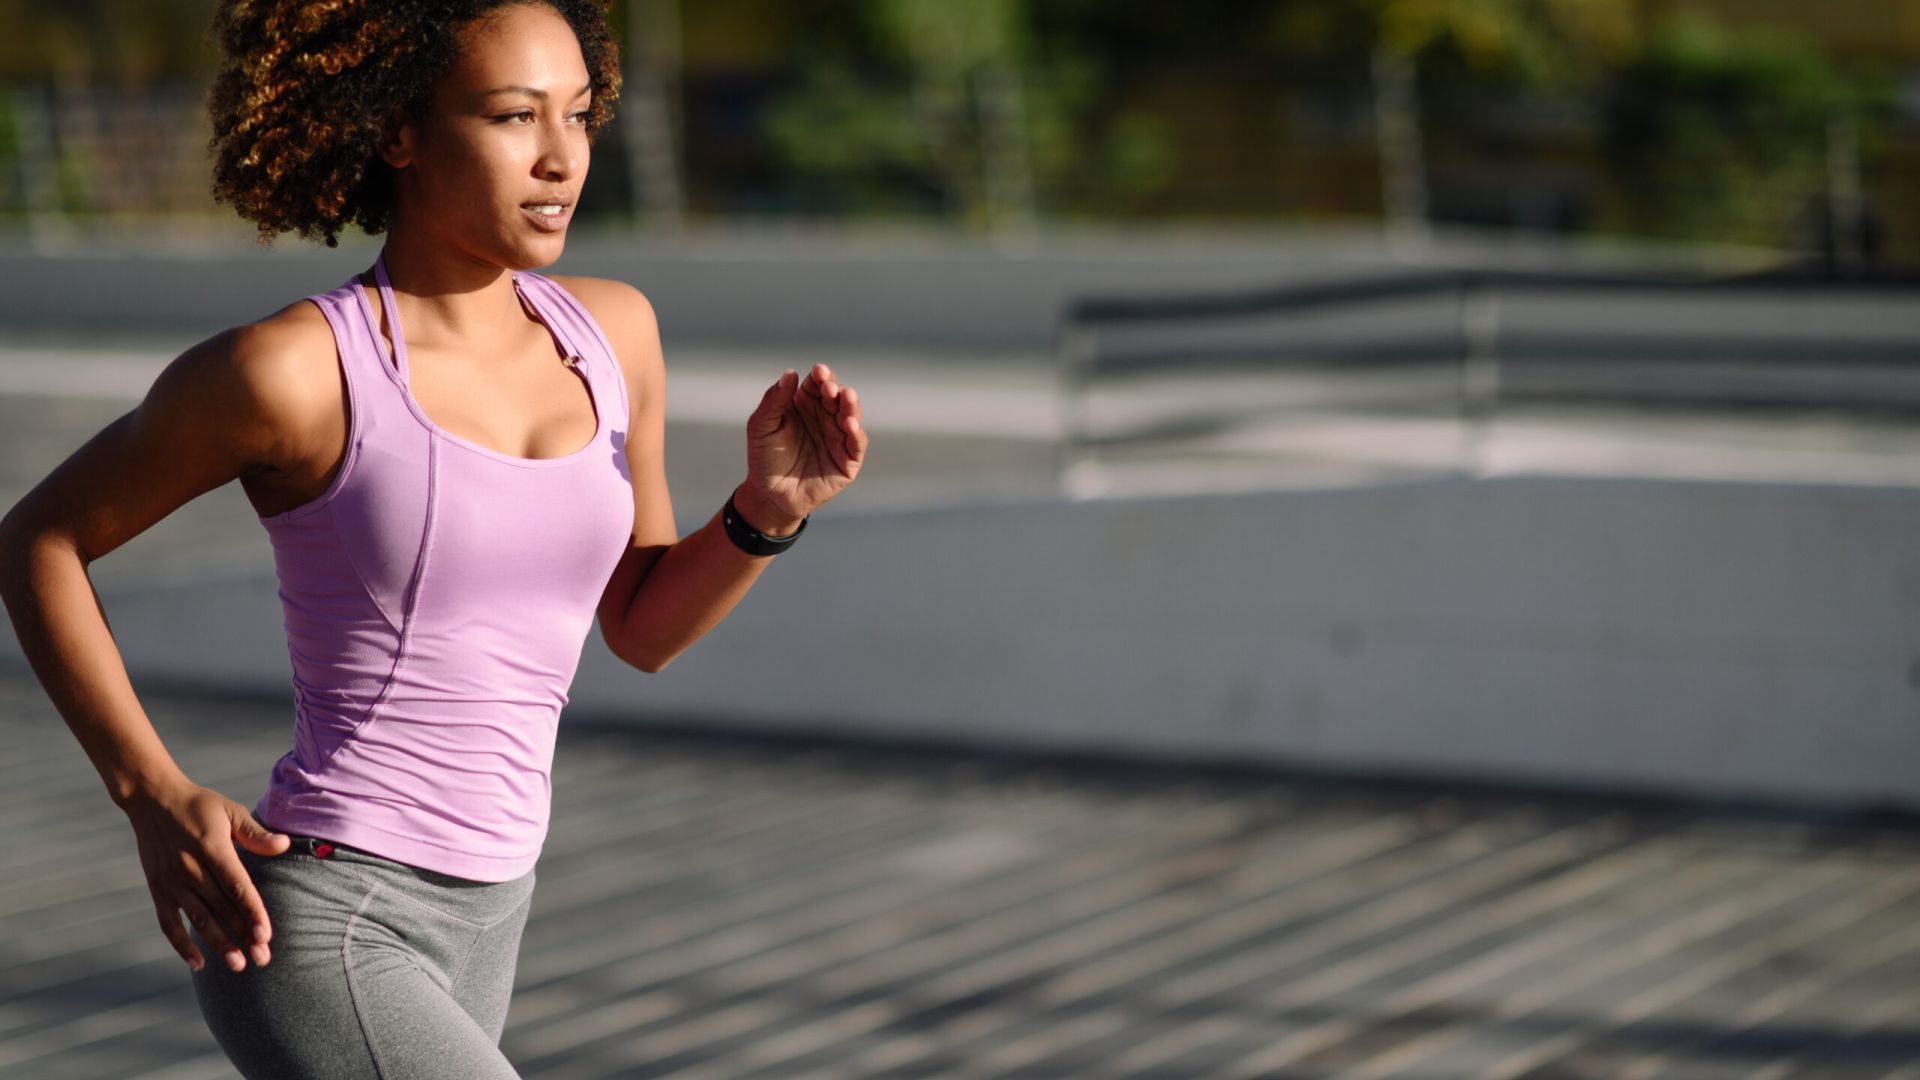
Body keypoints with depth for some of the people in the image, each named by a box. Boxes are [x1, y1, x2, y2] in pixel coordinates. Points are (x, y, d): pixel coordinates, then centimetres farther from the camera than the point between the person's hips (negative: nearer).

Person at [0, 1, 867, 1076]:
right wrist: (156, 797, -10)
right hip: (307, 936, -7)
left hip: (474, 932, 8)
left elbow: (643, 625, 15)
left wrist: (772, 504, -4)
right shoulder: (297, 367, -14)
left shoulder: (611, 332, 5)